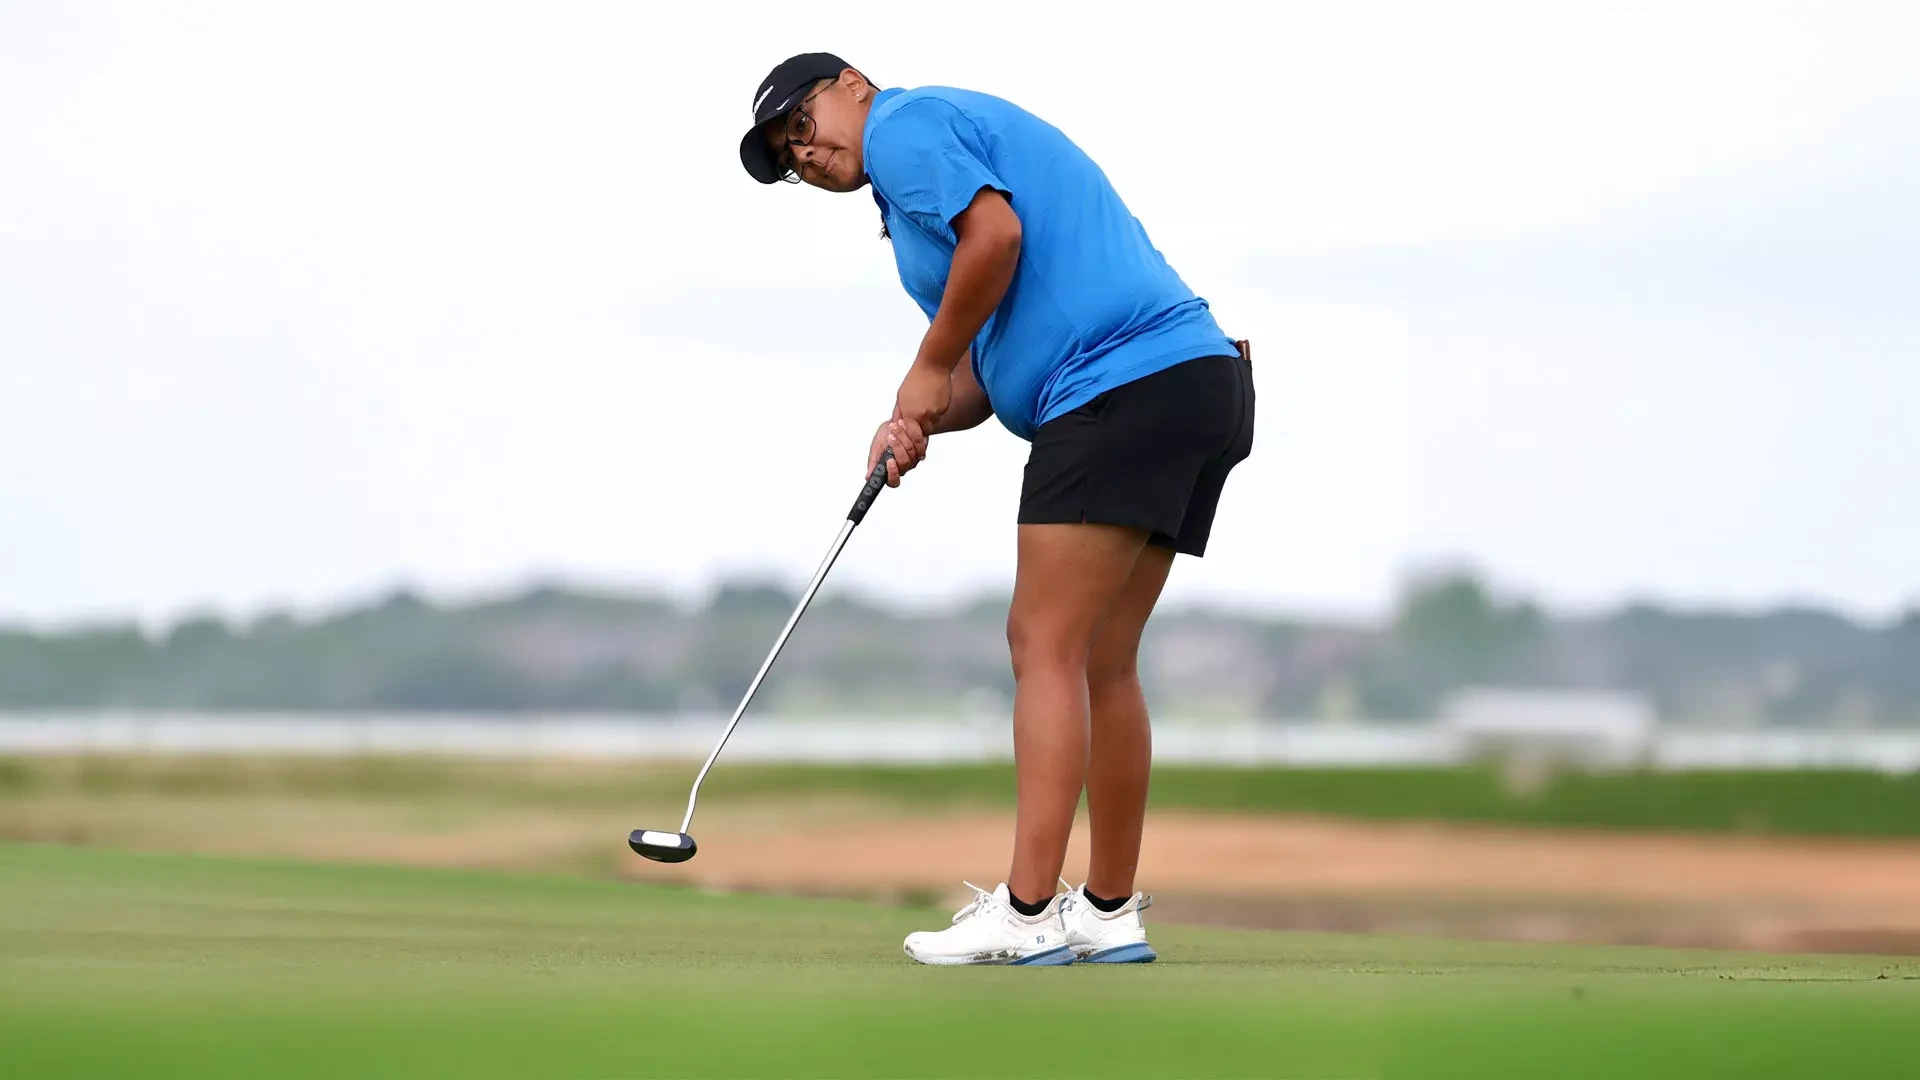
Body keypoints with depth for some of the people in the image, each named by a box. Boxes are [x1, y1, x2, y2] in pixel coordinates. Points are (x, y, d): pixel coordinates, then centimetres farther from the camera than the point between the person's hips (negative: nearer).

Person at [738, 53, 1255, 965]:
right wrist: (920, 420, 4)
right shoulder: (966, 137, 29)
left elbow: (996, 234, -19)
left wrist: (930, 370, -5)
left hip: (1119, 391, -10)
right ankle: (1110, 913, 14)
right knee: (1101, 663, 11)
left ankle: (1025, 913, -15)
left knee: (1046, 645, -11)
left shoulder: (903, 126, 0)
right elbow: (993, 367, 24)